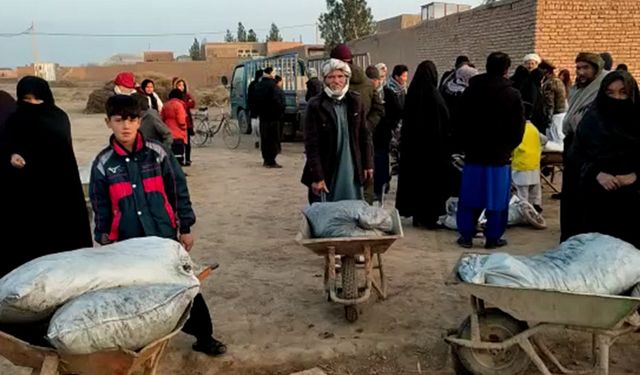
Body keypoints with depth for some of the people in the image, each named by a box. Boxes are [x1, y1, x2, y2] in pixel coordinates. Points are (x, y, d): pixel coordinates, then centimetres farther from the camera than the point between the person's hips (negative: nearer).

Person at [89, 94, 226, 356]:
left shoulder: (156, 153, -3)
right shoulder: (103, 163, -1)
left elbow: (179, 190, 3)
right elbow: (100, 207, 5)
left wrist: (185, 228, 3)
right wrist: (105, 242, 3)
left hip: (165, 236, 0)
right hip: (128, 243, 0)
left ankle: (204, 337, 22)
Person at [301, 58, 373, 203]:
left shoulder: (355, 101, 5)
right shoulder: (315, 106, -9)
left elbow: (365, 135, 11)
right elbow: (311, 144, -10)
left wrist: (367, 163, 8)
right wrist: (316, 177, -14)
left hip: (352, 172, 4)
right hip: (326, 174, -4)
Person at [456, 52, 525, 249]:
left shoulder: (470, 91, 2)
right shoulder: (512, 94, -9)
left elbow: (460, 122, 8)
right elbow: (518, 127, -5)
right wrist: (508, 147, 10)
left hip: (473, 153, 3)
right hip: (499, 155, -3)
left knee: (469, 197, 10)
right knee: (496, 199, 6)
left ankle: (466, 235, 14)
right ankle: (493, 238, 12)